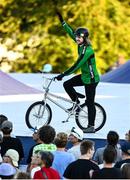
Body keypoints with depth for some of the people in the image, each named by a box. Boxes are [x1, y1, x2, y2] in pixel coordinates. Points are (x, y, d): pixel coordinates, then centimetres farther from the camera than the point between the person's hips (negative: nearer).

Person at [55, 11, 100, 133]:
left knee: (90, 103, -2)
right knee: (67, 85, 1)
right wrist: (62, 21, 5)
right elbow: (70, 33, 8)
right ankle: (76, 103, 17)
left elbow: (76, 66, -29)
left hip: (91, 79, -9)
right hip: (84, 76, 9)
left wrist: (62, 75, -27)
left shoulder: (87, 51, -27)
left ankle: (91, 127, 5)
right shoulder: (81, 44, -2)